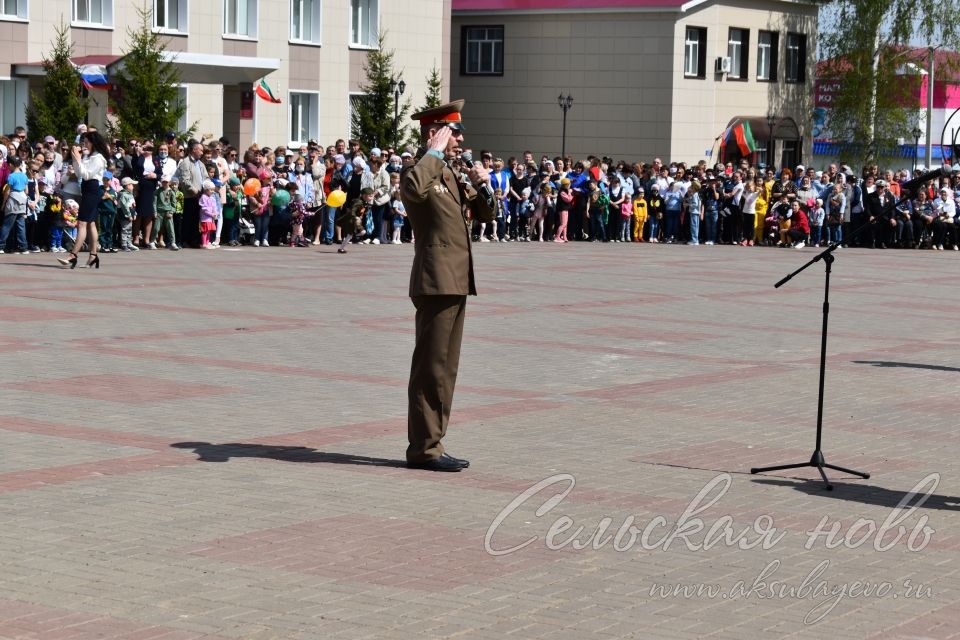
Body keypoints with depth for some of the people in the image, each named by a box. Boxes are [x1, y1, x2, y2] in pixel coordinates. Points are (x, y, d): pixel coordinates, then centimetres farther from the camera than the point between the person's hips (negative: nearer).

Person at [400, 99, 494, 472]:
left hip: (456, 283, 10)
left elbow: (485, 215, 23)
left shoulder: (450, 175, 19)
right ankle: (423, 449, -3)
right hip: (437, 282, -10)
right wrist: (436, 152, -23)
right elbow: (414, 188, -35)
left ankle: (431, 444, 18)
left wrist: (481, 186, 4)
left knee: (446, 368, 12)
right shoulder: (417, 171, -9)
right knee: (431, 368, -7)